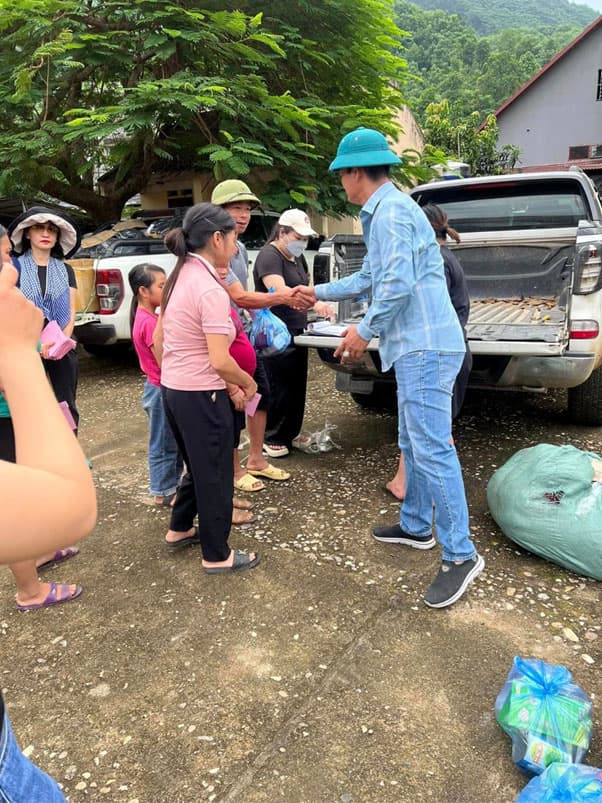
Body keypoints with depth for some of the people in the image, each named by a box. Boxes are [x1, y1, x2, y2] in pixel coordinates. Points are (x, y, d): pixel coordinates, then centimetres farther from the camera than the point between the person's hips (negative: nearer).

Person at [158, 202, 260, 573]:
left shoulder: (179, 278, 7)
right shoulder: (211, 290, -21)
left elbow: (158, 340, 13)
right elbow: (220, 362, -25)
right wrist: (248, 383, -8)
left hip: (173, 389, 9)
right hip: (201, 396, -9)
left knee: (197, 466, 26)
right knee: (215, 474, 7)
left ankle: (180, 528, 43)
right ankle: (217, 555, 22)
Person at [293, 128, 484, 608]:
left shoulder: (391, 211, -12)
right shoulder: (385, 211, 21)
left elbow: (399, 283, -23)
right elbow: (370, 278, 30)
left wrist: (365, 331, -12)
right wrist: (318, 293, 37)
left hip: (425, 347, -11)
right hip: (417, 346, 11)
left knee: (432, 449, -9)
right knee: (413, 444, 17)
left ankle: (461, 555, 0)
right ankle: (417, 527, 30)